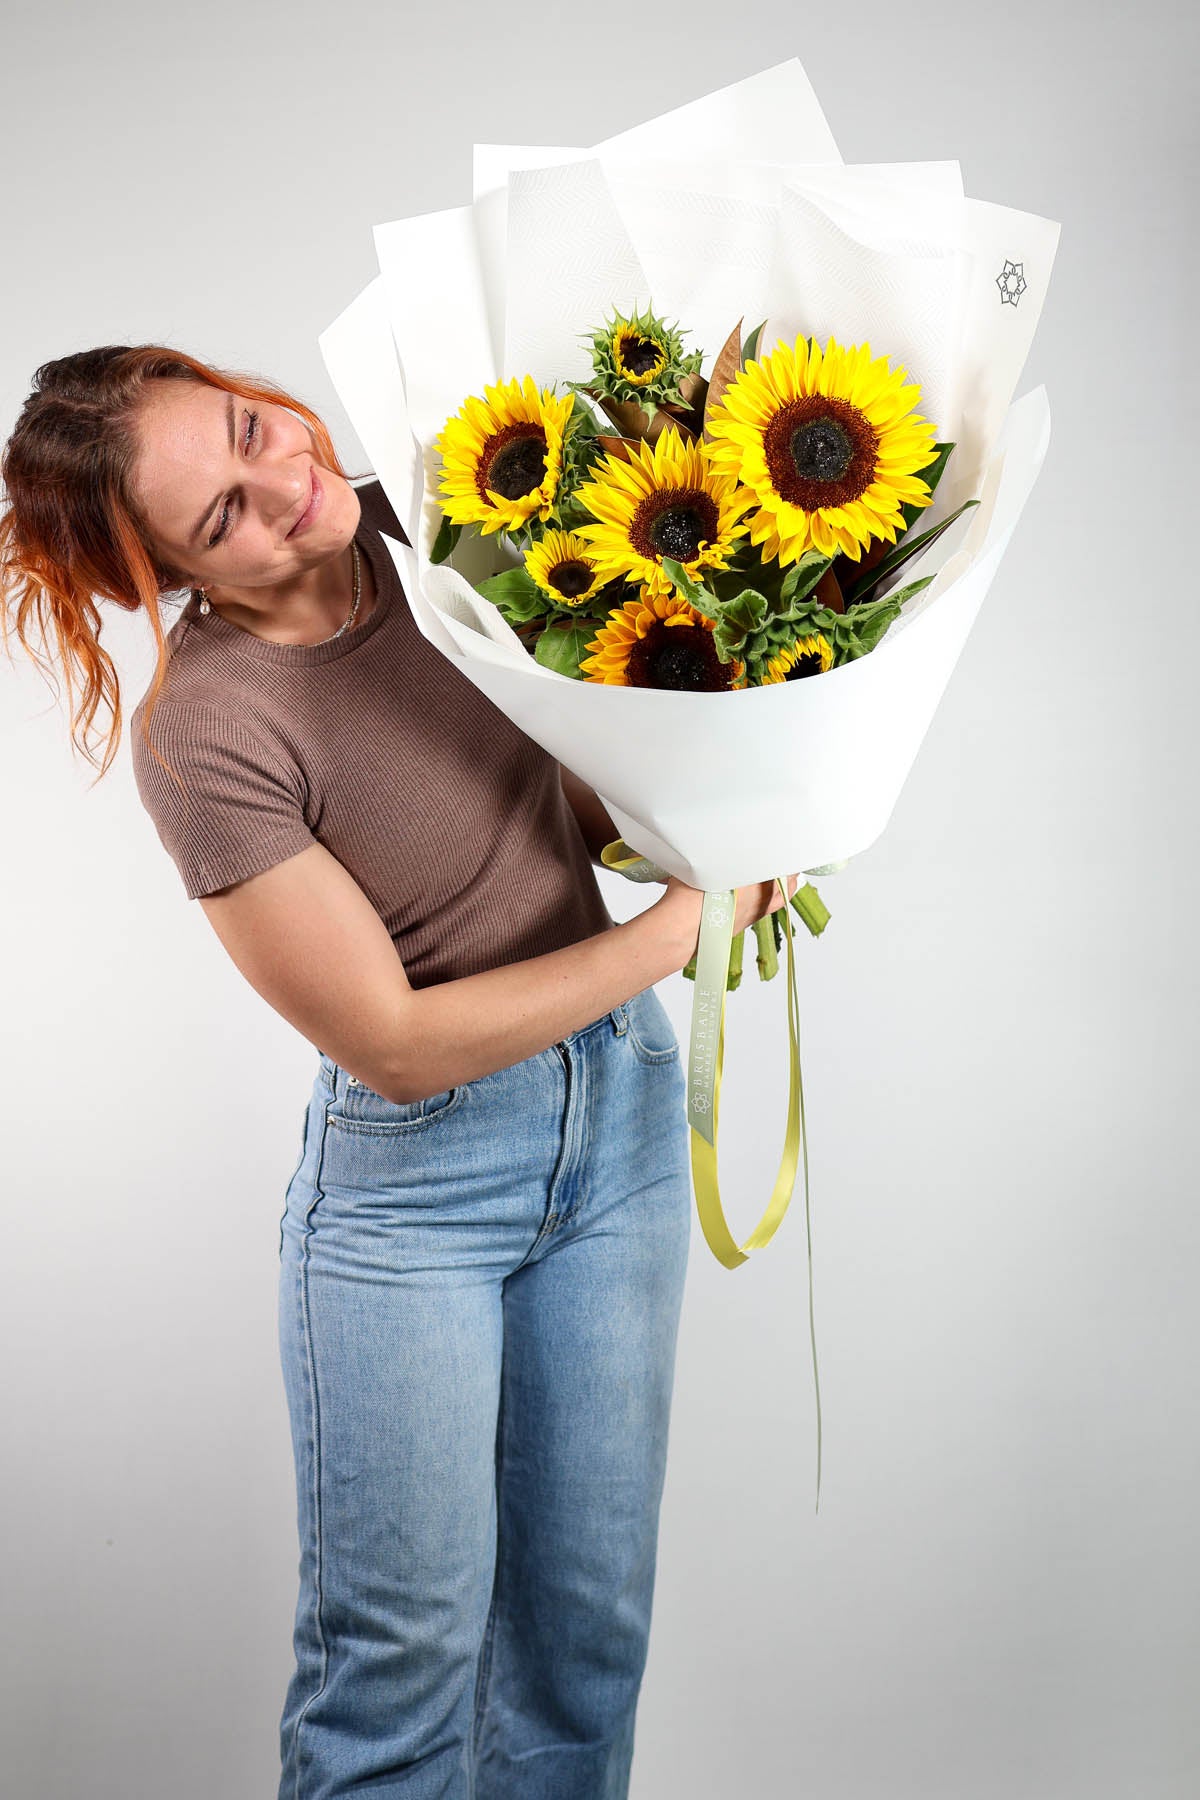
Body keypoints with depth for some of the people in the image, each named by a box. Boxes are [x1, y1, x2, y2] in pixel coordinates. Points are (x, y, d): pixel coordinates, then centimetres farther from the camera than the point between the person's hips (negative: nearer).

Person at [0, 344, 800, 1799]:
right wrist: (680, 927, -17)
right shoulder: (201, 735, -23)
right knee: (405, 1653, 7)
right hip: (413, 1172, -5)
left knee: (585, 1626, 15)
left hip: (618, 1102, 6)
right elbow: (400, 1045, -21)